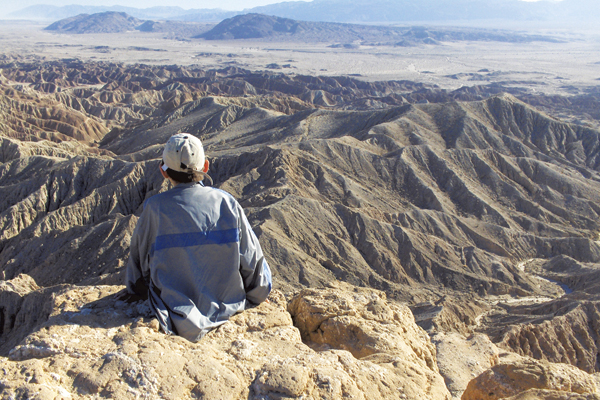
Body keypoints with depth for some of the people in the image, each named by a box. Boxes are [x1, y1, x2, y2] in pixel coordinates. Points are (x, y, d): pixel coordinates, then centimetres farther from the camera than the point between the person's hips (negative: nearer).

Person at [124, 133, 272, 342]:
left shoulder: (155, 208, -14)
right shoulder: (227, 202, -9)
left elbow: (139, 259, 0)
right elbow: (253, 261, -4)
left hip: (177, 318, -1)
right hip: (228, 309, 1)